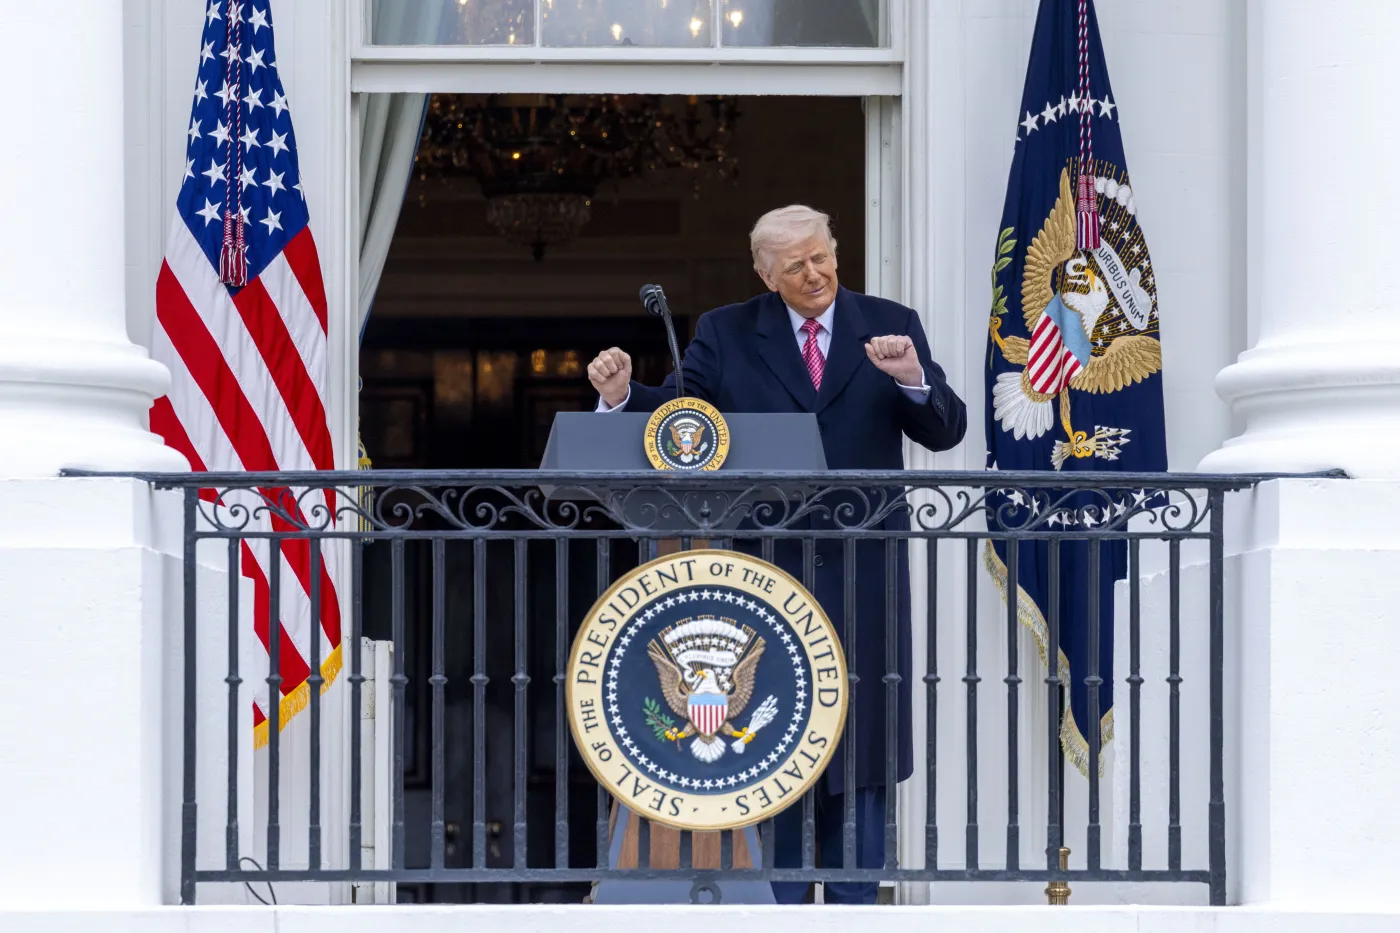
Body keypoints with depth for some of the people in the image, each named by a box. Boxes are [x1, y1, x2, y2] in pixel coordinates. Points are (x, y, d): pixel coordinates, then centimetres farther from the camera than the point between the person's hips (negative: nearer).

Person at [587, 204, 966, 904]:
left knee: (859, 736, 7)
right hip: (765, 570, 0)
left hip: (862, 566, 0)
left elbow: (946, 432, -2)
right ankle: (778, 904, 14)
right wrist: (623, 395, -21)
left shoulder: (890, 325, 3)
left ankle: (854, 901, 16)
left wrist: (914, 380, -21)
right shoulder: (727, 334, 4)